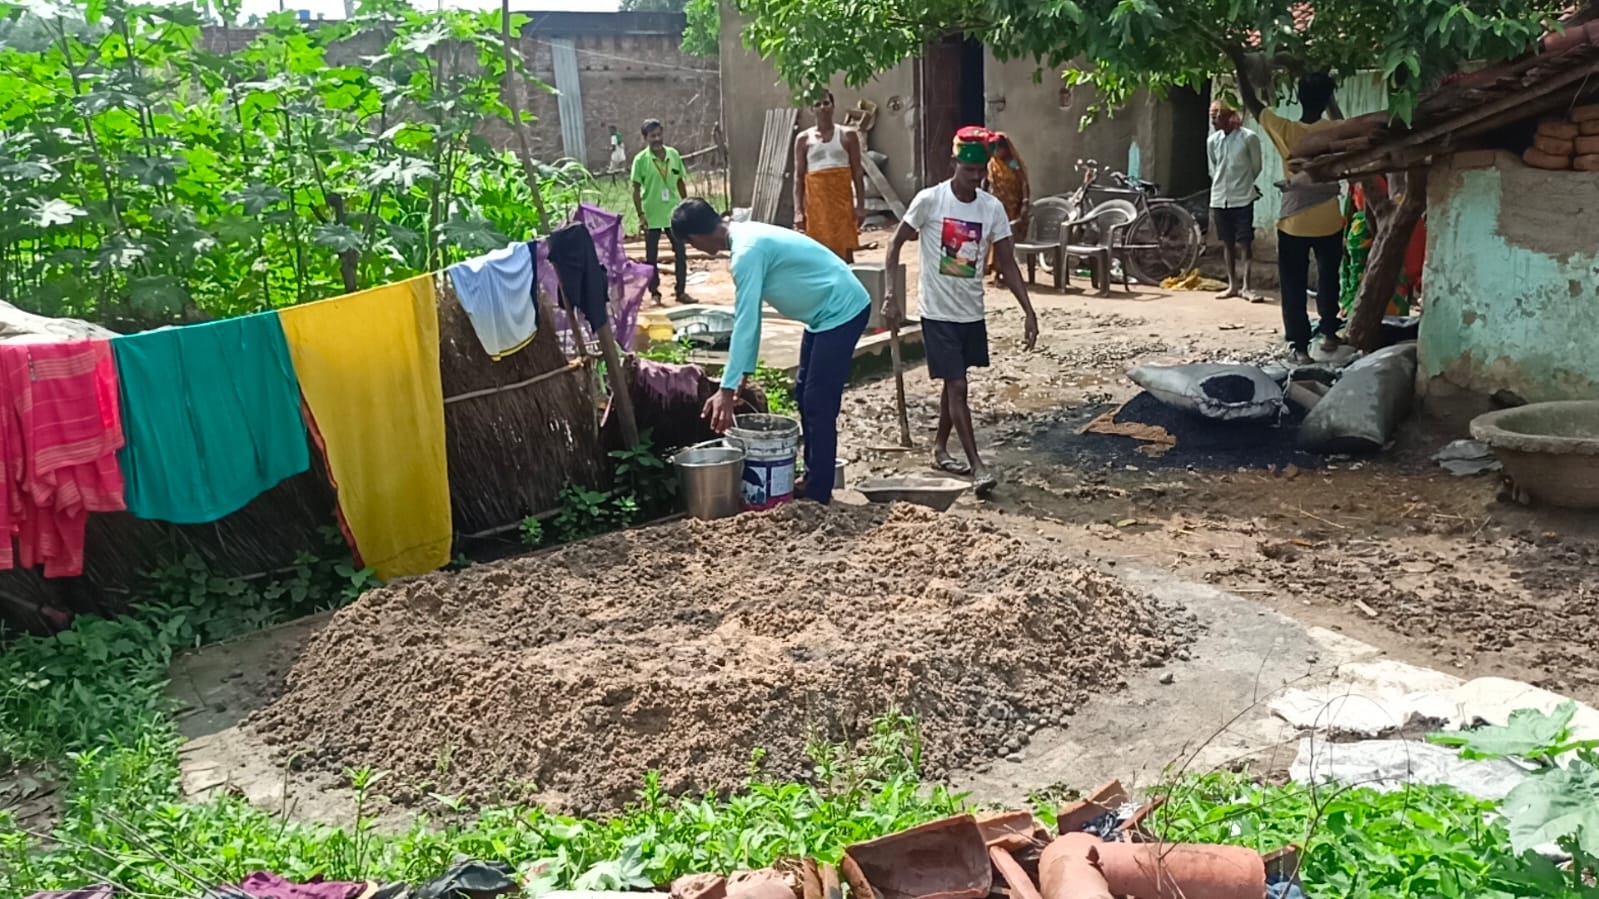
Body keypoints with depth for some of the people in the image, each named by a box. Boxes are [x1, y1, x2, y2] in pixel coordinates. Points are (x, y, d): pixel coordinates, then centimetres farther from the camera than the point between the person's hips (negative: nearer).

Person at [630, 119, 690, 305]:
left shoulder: (674, 155, 1)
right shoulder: (640, 160, -9)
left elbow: (681, 183, 9)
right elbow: (636, 190, -7)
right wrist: (641, 215, -12)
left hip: (674, 213, 3)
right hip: (652, 216, -3)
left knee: (680, 253, 6)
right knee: (652, 257, 6)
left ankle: (681, 291, 16)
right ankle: (654, 293, 17)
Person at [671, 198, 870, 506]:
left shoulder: (747, 252, -23)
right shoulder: (747, 238, 7)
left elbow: (745, 323, -27)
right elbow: (750, 316, 11)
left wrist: (727, 389, -27)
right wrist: (744, 373, 11)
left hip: (842, 311, -10)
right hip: (828, 311, 10)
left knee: (819, 404, -7)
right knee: (804, 395, 16)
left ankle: (818, 494, 2)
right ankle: (812, 481, 25)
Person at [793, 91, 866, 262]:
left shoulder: (847, 135, 5)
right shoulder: (803, 139, 6)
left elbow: (857, 173, 4)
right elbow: (798, 177, 5)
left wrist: (860, 206, -4)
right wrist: (798, 211, -3)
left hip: (842, 201, -1)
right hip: (816, 203, 1)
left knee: (845, 253, -3)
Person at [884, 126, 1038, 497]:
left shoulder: (992, 208, -2)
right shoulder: (929, 200, -12)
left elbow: (1007, 264, 2)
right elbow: (896, 244, -3)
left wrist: (1029, 312, -4)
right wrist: (891, 293, -11)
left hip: (972, 313, 5)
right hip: (938, 312, -5)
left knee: (954, 383, 17)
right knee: (957, 387, -7)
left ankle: (940, 449, 34)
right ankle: (977, 466, -6)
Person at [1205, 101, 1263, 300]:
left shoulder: (1248, 137, -10)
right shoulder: (1212, 141, 3)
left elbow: (1256, 166, 1)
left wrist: (1242, 185, 11)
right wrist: (1222, 187, 14)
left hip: (1242, 199, -4)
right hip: (1219, 199, 4)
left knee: (1246, 243, -3)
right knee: (1228, 243, 10)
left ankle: (1246, 287, 1)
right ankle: (1232, 285, 18)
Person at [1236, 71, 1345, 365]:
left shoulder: (1286, 131, -13)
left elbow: (1251, 102, -3)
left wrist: (1240, 67, 5)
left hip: (1294, 224, -3)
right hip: (1329, 222, 3)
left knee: (1294, 287, 3)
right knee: (1328, 279, 21)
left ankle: (1299, 346, 0)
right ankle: (1329, 333, 32)